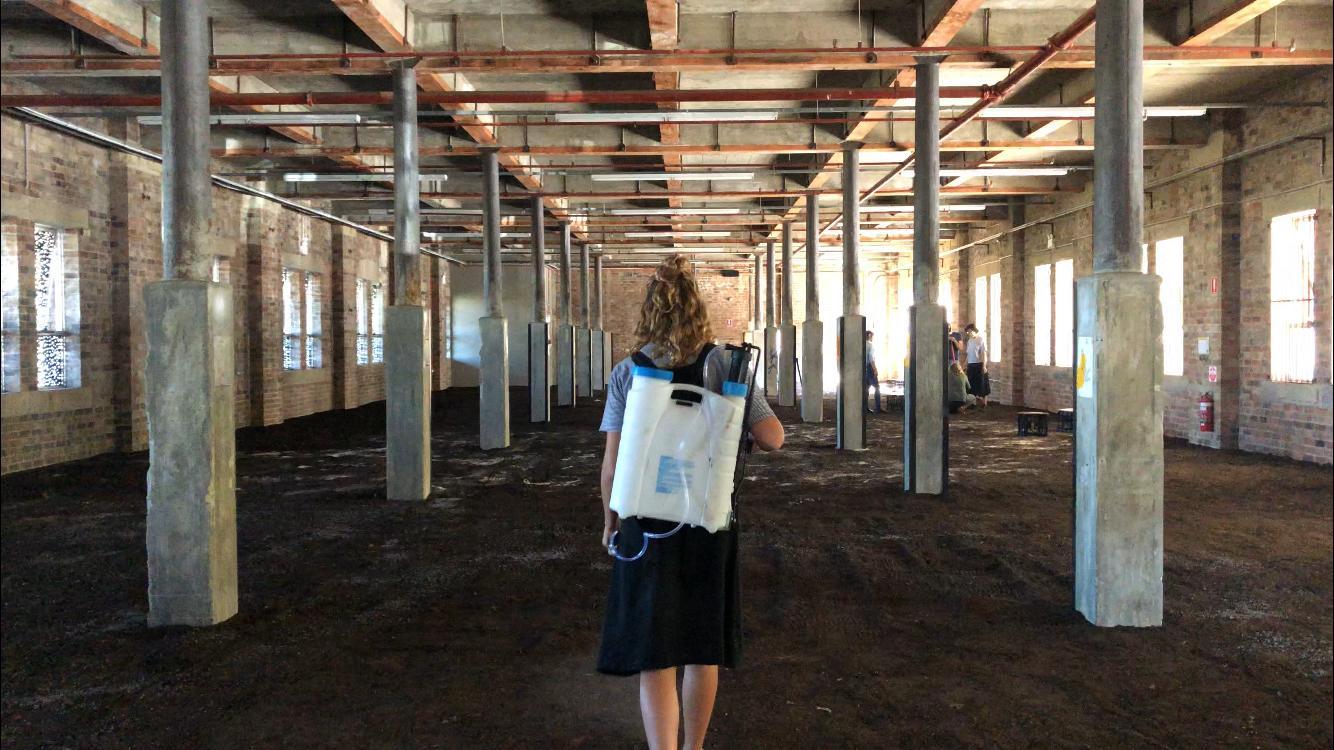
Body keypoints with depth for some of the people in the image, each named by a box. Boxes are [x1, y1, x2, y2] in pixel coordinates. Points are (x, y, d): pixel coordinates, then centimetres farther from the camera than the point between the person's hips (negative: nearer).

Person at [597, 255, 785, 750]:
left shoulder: (627, 373, -5)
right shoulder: (724, 364, -5)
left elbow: (612, 463, -6)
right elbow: (773, 439, -8)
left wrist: (610, 521, 9)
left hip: (647, 523, -1)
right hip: (710, 522, 1)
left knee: (654, 654, 3)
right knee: (703, 647, 19)